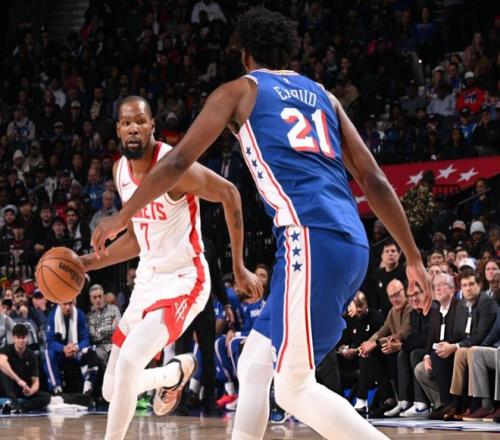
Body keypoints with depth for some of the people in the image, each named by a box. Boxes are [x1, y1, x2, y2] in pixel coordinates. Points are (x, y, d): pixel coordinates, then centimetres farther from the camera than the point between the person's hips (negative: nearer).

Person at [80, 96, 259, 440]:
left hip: (183, 280, -8)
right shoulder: (120, 170, 3)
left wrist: (239, 267, -11)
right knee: (112, 391, 11)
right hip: (147, 280, 8)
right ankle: (178, 371, 42)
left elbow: (229, 195, -11)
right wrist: (89, 263, 4)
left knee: (129, 360, -30)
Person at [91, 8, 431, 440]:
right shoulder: (323, 96, 26)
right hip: (352, 245, 7)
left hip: (312, 238, -7)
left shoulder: (239, 90, 12)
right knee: (254, 365, 16)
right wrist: (414, 256, 21)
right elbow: (374, 180, 19)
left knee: (294, 387, -7)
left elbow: (178, 162, 10)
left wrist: (122, 217, 22)